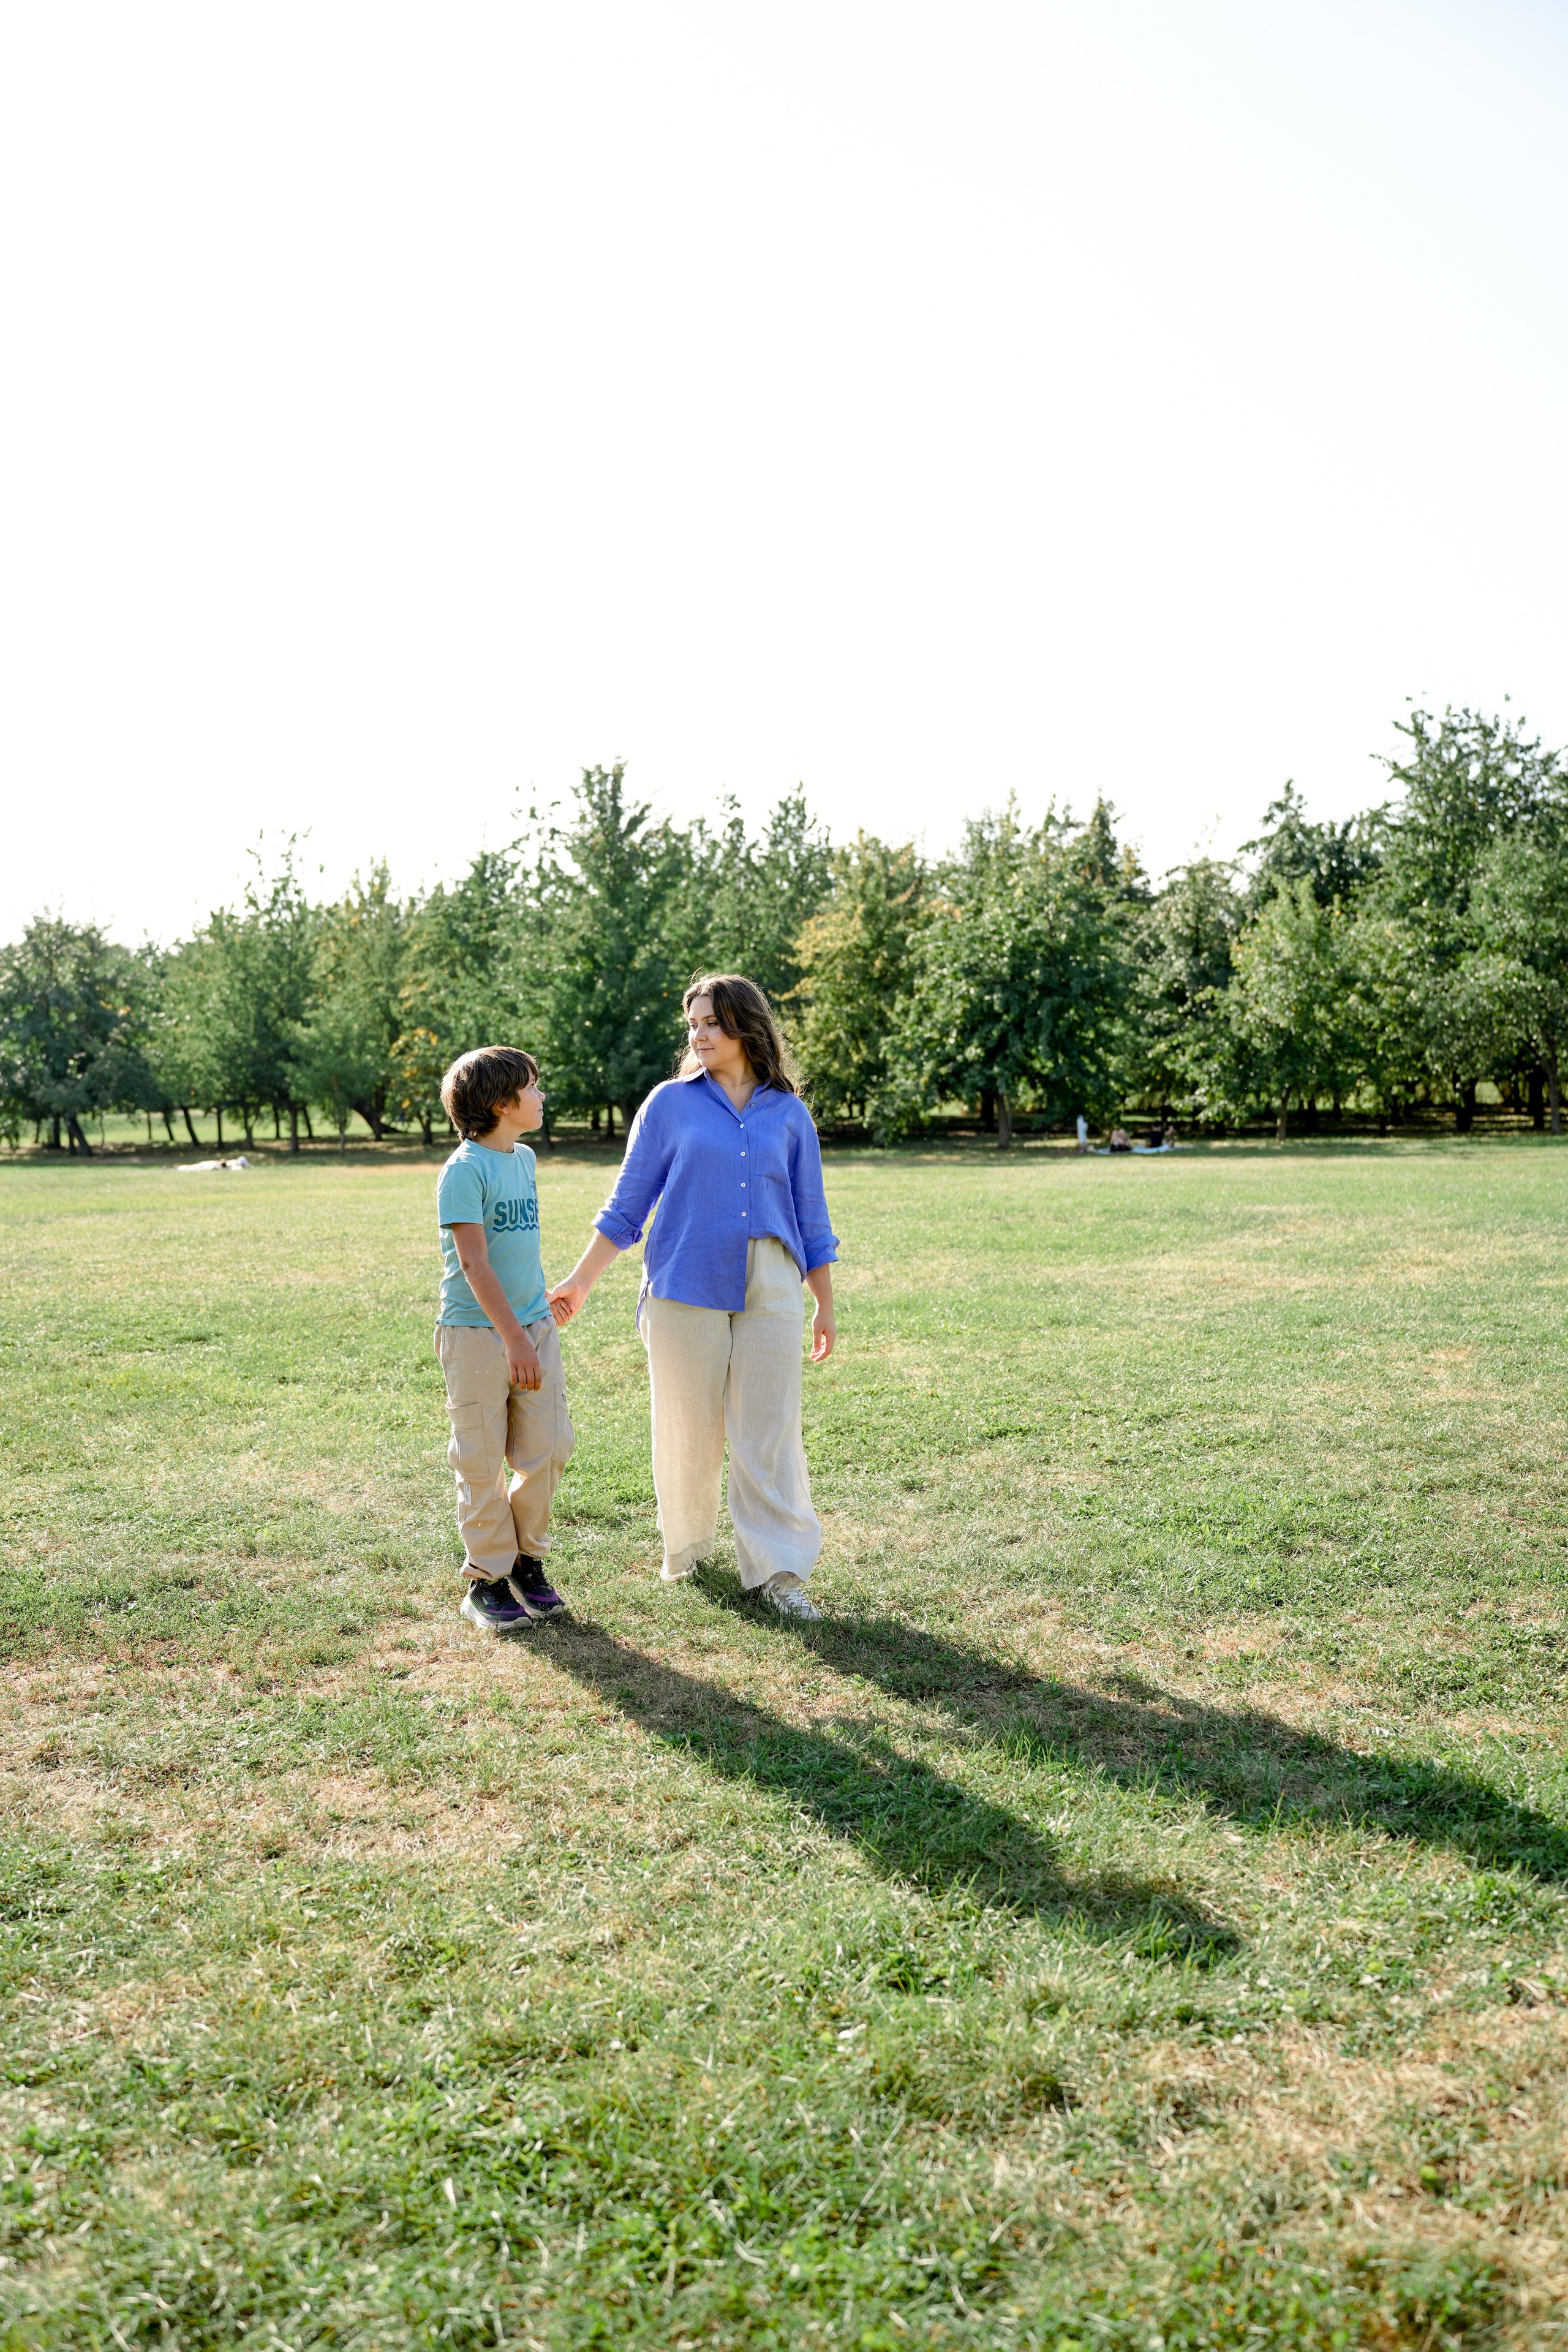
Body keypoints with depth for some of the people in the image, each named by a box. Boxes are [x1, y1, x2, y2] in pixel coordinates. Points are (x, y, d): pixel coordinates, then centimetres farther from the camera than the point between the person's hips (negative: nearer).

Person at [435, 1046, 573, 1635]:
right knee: (483, 1463, 3)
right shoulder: (465, 1169, -14)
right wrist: (512, 1338, -22)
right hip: (477, 1331, -7)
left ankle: (526, 1561, 26)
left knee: (547, 1449, 7)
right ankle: (487, 1581, 17)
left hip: (534, 1324, 7)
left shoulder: (525, 1159, 10)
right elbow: (473, 1263, -19)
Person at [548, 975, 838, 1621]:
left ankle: (777, 1570, 8)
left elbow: (810, 1218, 15)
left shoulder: (788, 1114, 8)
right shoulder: (671, 1103, 4)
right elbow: (627, 1205, 7)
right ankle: (687, 1548, 27)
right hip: (685, 1284, -1)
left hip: (770, 1291, 1)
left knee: (770, 1430, 0)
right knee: (687, 1428, 6)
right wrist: (580, 1281, 3)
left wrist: (825, 1303, 15)